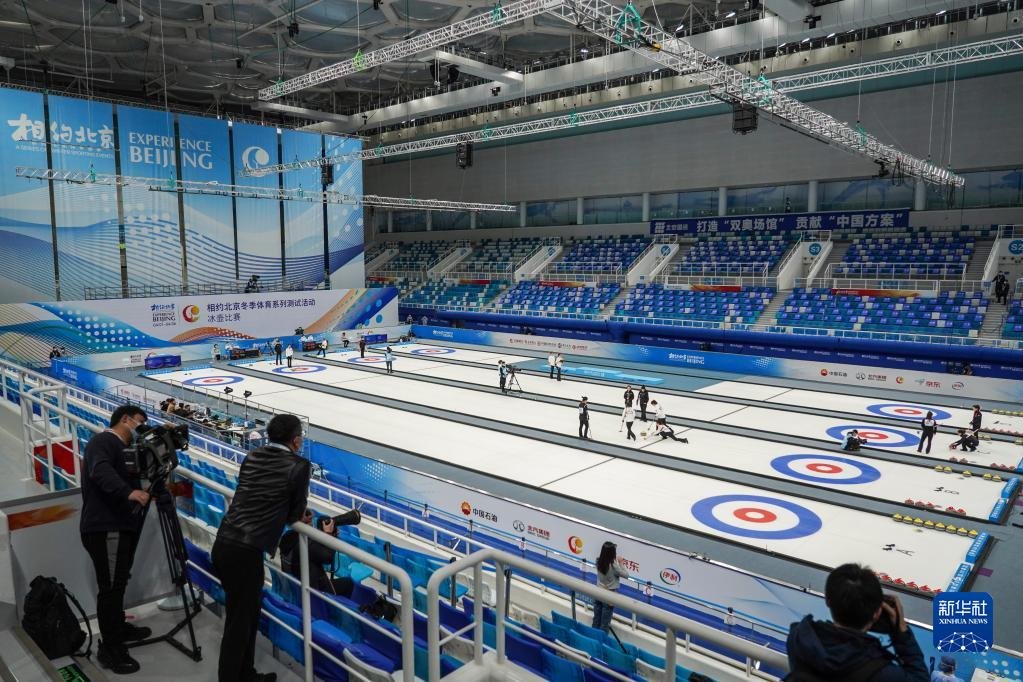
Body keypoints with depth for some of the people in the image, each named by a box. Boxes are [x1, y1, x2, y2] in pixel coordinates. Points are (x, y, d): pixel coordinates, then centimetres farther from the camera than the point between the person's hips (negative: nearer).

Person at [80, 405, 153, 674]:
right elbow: (100, 471, -29)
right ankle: (109, 649, 4)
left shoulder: (125, 450, 22)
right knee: (110, 587, -5)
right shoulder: (103, 441, -10)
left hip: (120, 528, 10)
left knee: (118, 583, 22)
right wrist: (127, 492, -42)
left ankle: (118, 629, 38)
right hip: (105, 529, -10)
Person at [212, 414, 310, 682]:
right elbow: (296, 513, 2)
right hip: (245, 552, -7)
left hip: (222, 544, 7)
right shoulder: (299, 466, -7)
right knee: (240, 622, 7)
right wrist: (284, 514, 23)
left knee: (245, 614, 21)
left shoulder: (251, 457, 11)